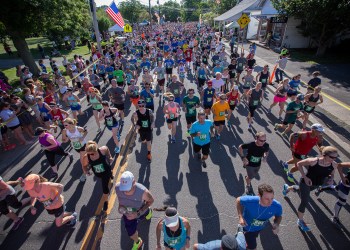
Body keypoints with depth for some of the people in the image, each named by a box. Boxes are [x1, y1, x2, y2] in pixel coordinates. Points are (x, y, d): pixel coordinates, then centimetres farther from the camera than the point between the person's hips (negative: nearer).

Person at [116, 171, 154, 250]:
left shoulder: (142, 191, -46)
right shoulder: (117, 187, -36)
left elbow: (151, 200, -25)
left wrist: (137, 213, -33)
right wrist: (120, 205, -25)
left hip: (140, 211, -2)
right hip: (127, 213, 2)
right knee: (131, 233, 18)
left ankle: (148, 211, 74)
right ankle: (137, 243, 55)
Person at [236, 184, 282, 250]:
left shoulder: (277, 206, -35)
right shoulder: (250, 201, -43)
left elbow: (278, 216, -11)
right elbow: (238, 200, -20)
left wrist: (276, 224, -31)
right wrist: (240, 217, -28)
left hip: (260, 228, 4)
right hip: (247, 226, -4)